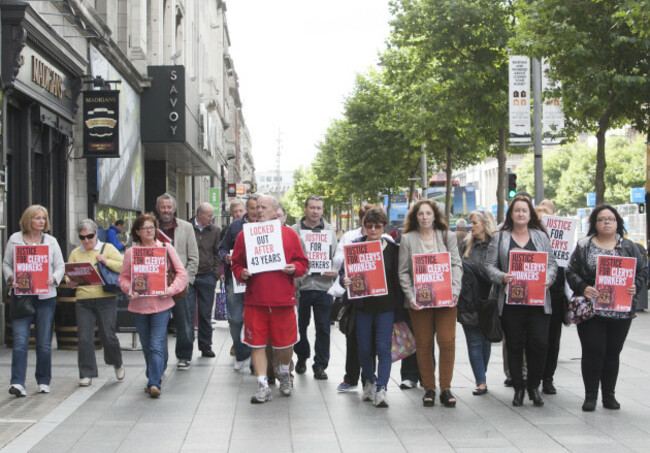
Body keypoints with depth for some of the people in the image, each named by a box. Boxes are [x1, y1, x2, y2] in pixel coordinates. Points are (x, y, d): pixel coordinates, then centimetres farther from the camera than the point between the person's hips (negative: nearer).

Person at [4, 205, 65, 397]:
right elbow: (6, 263, 9)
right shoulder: (15, 239, 6)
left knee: (44, 343, 6)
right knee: (20, 341, -11)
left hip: (46, 297, 2)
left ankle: (43, 381, 17)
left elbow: (60, 266, 9)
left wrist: (54, 278, -11)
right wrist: (11, 277, -10)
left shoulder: (51, 241, 10)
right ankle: (17, 383, -13)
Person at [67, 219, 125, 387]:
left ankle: (117, 364, 26)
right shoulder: (75, 253, 14)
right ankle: (86, 374, 7)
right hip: (83, 300, 2)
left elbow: (123, 266, -2)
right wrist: (71, 282, -11)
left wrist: (106, 261, -14)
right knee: (84, 338, -3)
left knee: (108, 336, -1)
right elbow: (69, 274, 11)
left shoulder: (108, 248, 6)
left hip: (106, 299, -2)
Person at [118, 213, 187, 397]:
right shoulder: (131, 252, 5)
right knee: (147, 346, 13)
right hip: (140, 305, 2)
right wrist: (130, 290, -12)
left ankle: (154, 383, -10)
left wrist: (171, 289, -12)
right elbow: (124, 277, 8)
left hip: (161, 304, -2)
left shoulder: (166, 248, 3)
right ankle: (153, 380, 29)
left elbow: (181, 272, 3)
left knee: (157, 346, -11)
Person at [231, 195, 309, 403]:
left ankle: (283, 373, 37)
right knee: (257, 344, 0)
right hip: (254, 300, 0)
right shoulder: (245, 235, 7)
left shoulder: (289, 234, 6)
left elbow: (302, 262, 9)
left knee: (285, 343, 8)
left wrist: (294, 268, -11)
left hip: (283, 300, 0)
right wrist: (241, 273, -9)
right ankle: (263, 386, 8)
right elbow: (236, 263, 12)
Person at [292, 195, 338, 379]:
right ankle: (302, 357, 33)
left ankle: (320, 365, 10)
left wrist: (335, 272, -8)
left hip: (323, 287, 1)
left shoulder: (330, 231, 8)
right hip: (300, 286, -1)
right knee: (300, 326, 12)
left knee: (323, 329, 2)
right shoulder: (294, 231, 2)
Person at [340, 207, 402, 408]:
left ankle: (381, 389, -7)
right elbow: (344, 270, 5)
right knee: (364, 348, 7)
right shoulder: (355, 246, 4)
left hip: (386, 306, -1)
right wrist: (345, 280, -18)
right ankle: (369, 382, 28)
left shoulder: (393, 249, 5)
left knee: (383, 347, -8)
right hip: (362, 305, 1)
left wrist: (399, 304, 2)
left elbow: (398, 278, 7)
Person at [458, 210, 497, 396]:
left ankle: (481, 378, 24)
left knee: (486, 340, 9)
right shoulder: (465, 245, 8)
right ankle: (481, 382, 1)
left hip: (487, 301, -2)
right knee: (474, 342, 0)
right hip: (469, 302, 2)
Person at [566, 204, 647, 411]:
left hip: (621, 311, 2)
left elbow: (642, 270, 11)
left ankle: (609, 395, 19)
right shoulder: (584, 246, 4)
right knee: (593, 351, -5)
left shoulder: (628, 247, 10)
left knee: (613, 352, 8)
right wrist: (583, 288, -15)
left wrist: (636, 286, -7)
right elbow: (571, 272, 2)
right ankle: (590, 396, 6)